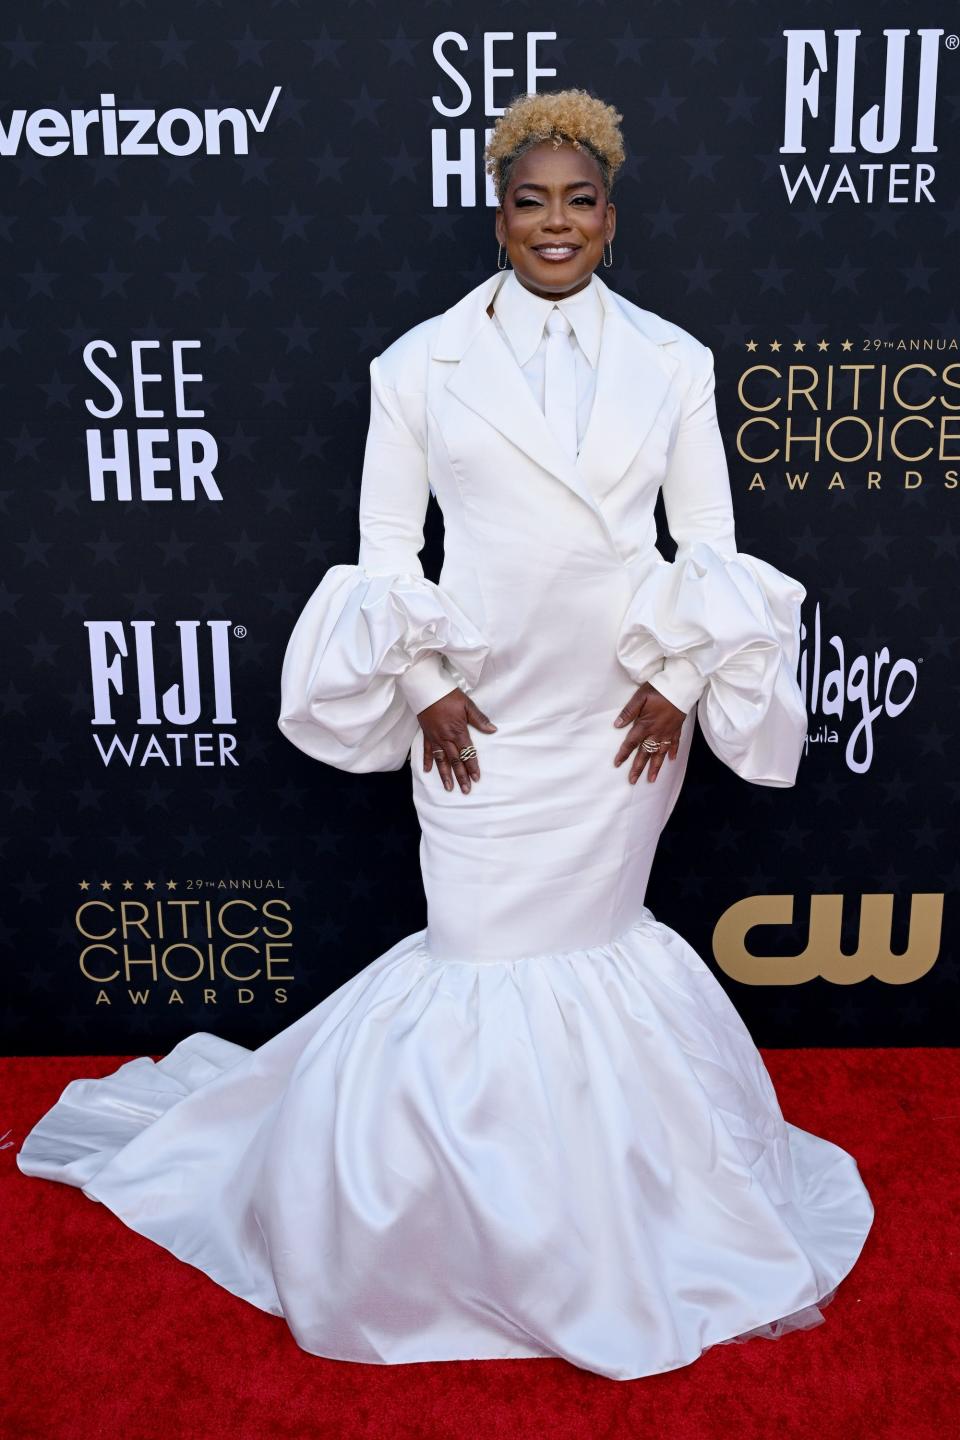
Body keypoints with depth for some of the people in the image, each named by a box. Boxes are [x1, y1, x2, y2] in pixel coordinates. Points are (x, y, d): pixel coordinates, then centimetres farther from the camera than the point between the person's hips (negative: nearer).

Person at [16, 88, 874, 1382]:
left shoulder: (671, 360, 4)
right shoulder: (424, 360, 0)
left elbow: (710, 538, 5)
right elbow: (386, 542, 0)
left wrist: (677, 681, -4)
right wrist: (425, 685, -7)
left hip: (624, 703, 2)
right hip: (482, 705, -1)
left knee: (599, 928, 12)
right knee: (485, 946, 3)